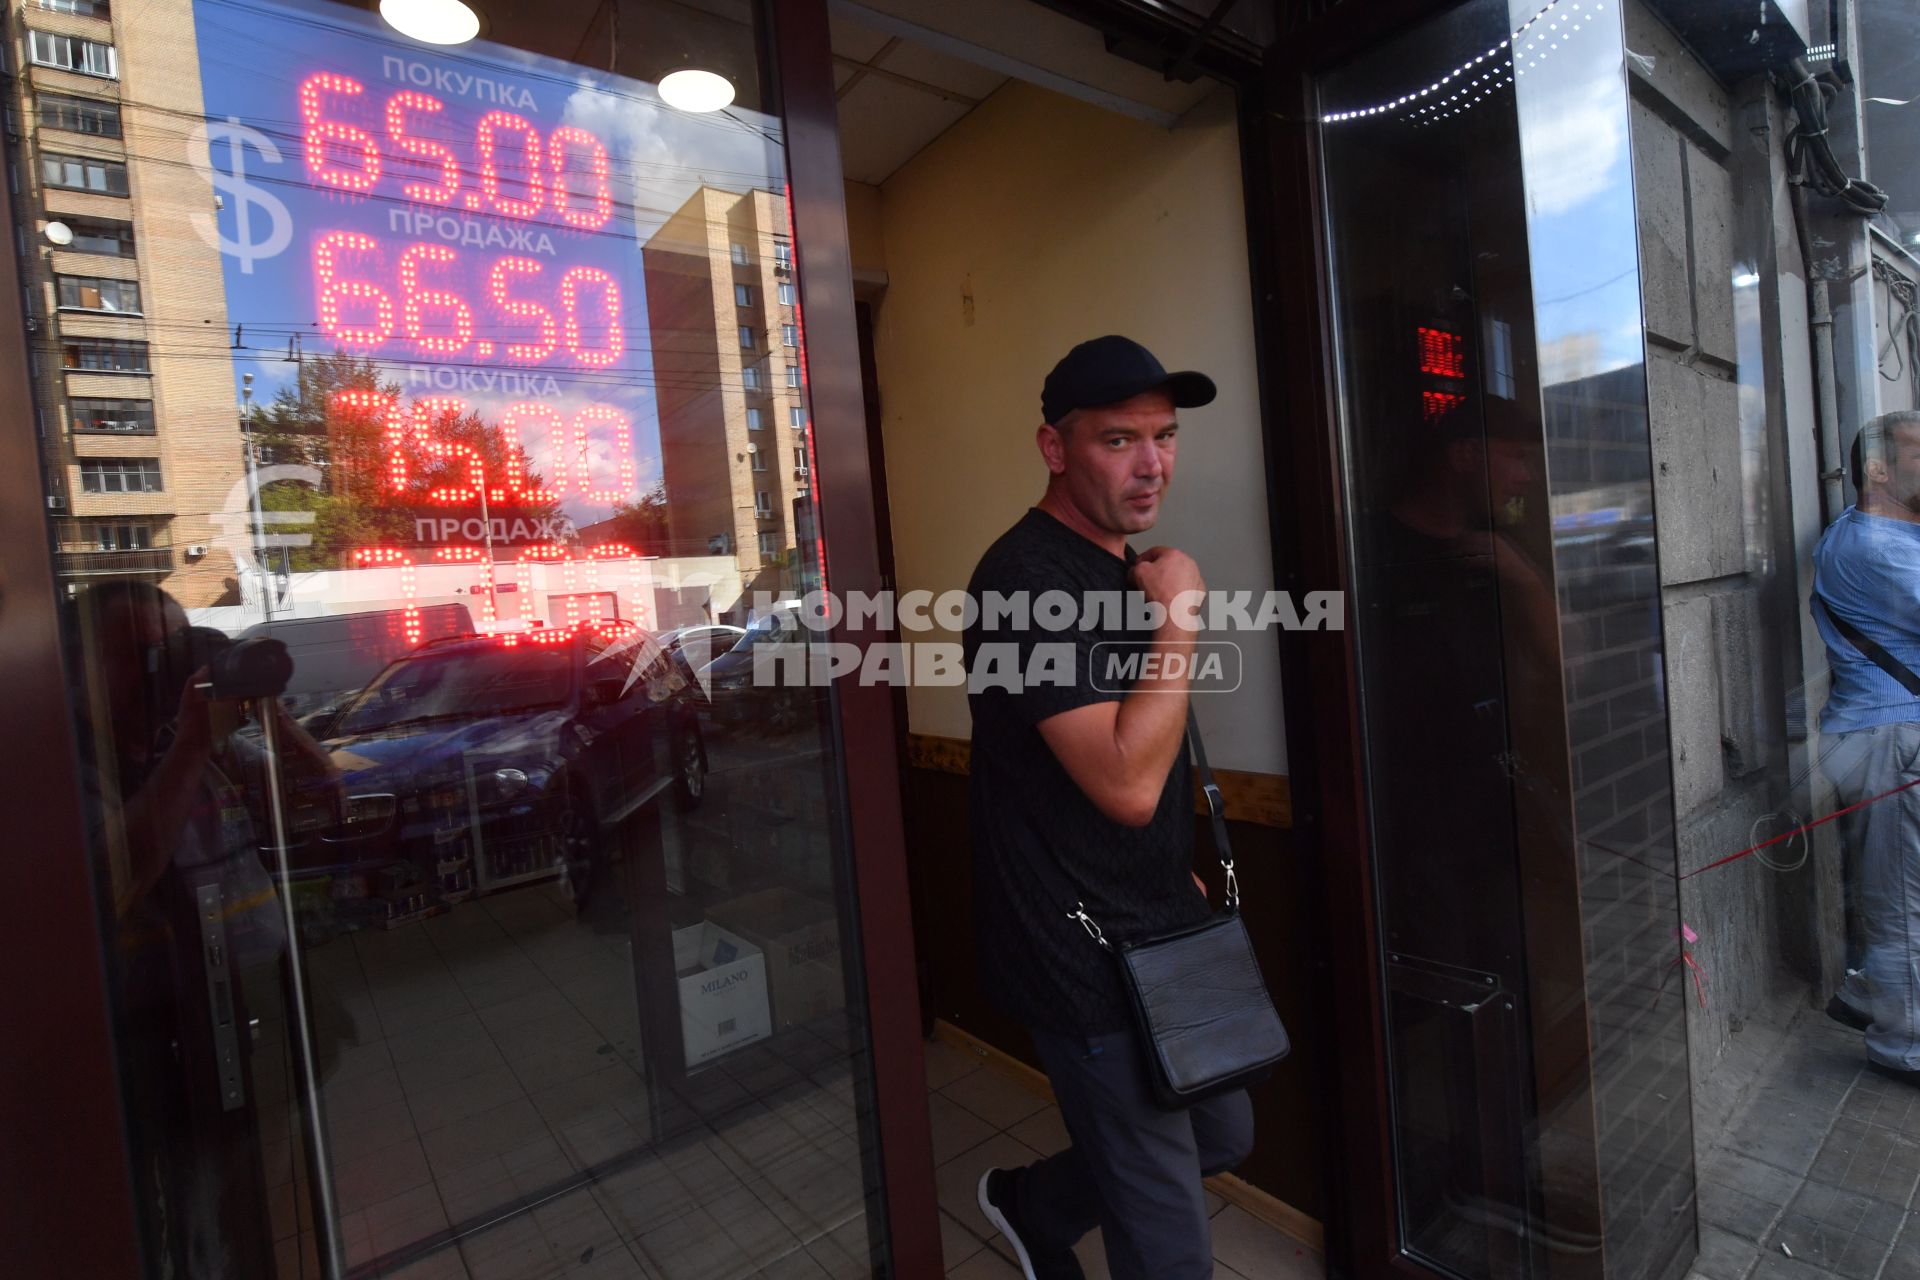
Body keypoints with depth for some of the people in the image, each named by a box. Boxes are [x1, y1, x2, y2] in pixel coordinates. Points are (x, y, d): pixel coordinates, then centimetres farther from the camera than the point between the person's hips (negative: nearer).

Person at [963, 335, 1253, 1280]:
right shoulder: (1030, 579, -23)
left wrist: (1178, 871, 15)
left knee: (1224, 1137, 25)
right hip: (1086, 956, -9)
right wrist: (1180, 616, -22)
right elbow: (1126, 782, -30)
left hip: (1159, 927, 9)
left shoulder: (1120, 566, 9)